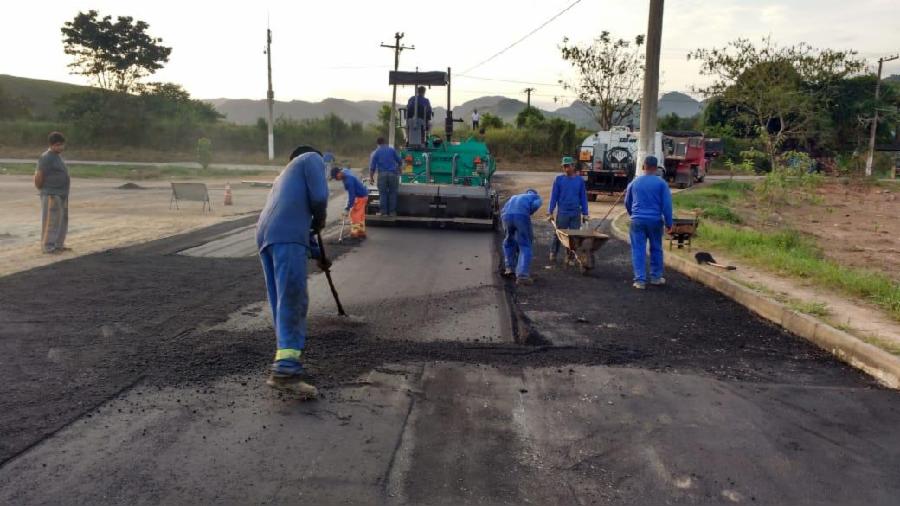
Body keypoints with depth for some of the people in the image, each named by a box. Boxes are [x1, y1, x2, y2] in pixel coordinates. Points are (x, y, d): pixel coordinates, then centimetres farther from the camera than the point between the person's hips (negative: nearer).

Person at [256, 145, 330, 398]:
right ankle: (286, 370, -21)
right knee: (292, 301, -14)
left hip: (266, 236, 8)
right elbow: (319, 196, -2)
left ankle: (288, 356, 22)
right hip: (286, 237, -8)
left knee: (282, 301, 15)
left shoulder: (286, 174, 40)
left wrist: (318, 253, 51)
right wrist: (320, 219, 18)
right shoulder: (312, 158, 17)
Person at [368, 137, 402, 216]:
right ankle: (392, 212, 6)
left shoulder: (375, 153, 5)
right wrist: (398, 167, 31)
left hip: (382, 174, 0)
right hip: (393, 173, 0)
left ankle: (383, 212, 3)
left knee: (383, 193, 5)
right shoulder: (392, 150, 7)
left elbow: (372, 167, 2)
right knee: (392, 193, 6)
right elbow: (400, 161, 11)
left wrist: (371, 177, 10)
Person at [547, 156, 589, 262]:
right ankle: (553, 253, 21)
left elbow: (583, 198, 8)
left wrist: (585, 213, 7)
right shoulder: (559, 179, 0)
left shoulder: (579, 180, 4)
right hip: (562, 212, -2)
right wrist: (550, 212, -3)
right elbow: (554, 196, 1)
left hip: (576, 213, 2)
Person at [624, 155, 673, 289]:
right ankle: (656, 277, 23)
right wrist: (668, 223, 1)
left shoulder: (634, 182, 5)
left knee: (638, 250, 2)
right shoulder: (661, 183, -3)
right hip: (655, 220, -1)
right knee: (656, 249, 14)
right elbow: (667, 204, -5)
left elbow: (627, 202, 17)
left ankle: (640, 280, -1)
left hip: (638, 220, 1)